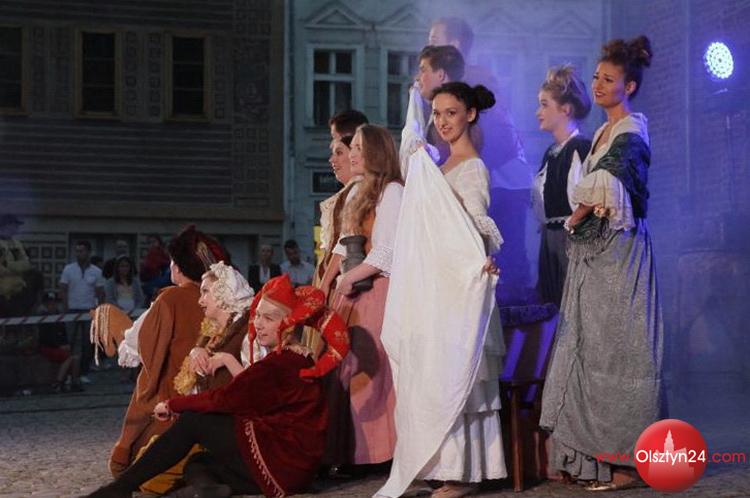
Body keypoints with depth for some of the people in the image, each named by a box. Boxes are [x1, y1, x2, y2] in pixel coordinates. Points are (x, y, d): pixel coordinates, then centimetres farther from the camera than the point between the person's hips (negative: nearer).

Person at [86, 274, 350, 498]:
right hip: (296, 467, 10)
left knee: (193, 421, -4)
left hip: (278, 463, -10)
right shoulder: (299, 358, 17)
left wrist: (172, 404, -1)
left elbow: (225, 399, -13)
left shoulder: (278, 365, -14)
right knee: (197, 463, 11)